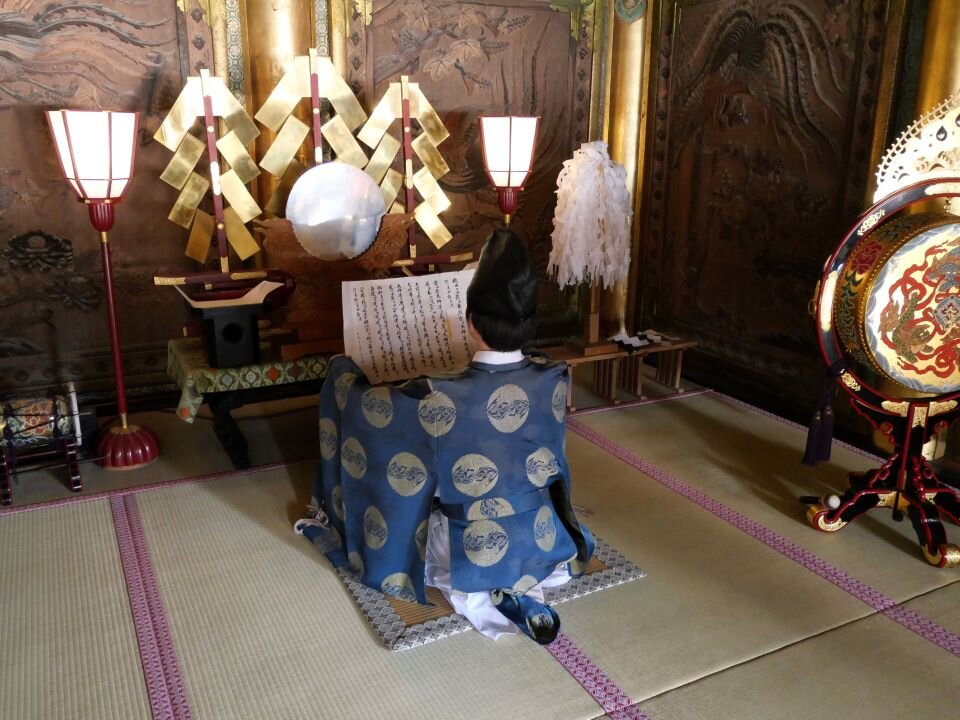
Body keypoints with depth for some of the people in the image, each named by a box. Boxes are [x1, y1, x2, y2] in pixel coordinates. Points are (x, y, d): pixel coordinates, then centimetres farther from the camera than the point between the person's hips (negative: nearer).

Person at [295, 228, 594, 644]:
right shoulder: (554, 381, -15)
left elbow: (364, 405, -9)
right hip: (540, 548, 0)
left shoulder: (440, 399, -27)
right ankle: (518, 591, 13)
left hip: (468, 554, 1)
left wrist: (341, 371, 12)